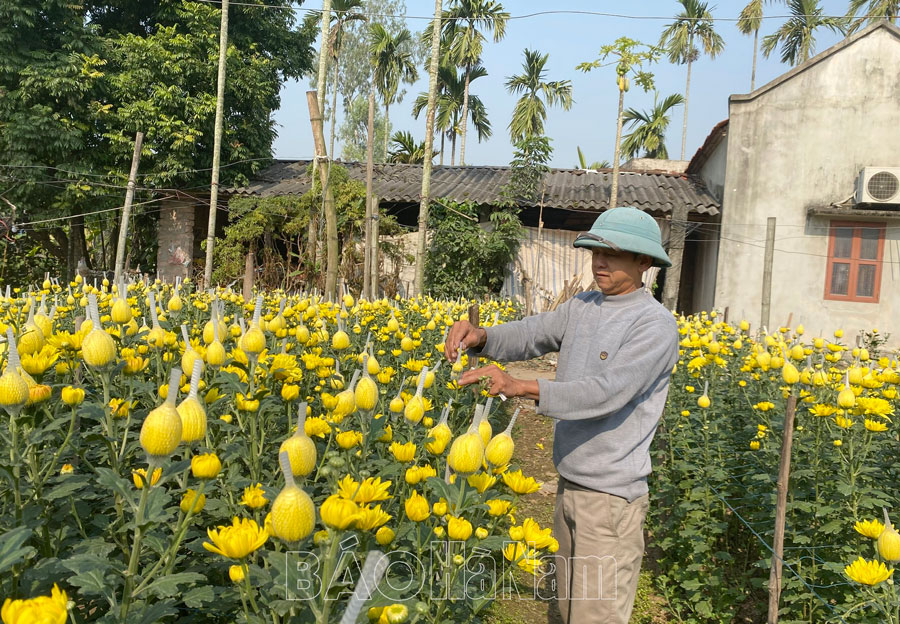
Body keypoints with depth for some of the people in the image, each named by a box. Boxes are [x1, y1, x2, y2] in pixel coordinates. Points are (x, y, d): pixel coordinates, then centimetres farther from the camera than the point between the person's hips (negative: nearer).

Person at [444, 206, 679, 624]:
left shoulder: (656, 325, -16)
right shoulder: (582, 307, 6)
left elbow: (607, 392, -28)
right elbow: (528, 335, -1)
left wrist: (519, 386, -36)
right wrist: (479, 336, -23)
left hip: (611, 497, -7)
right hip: (569, 484, 7)